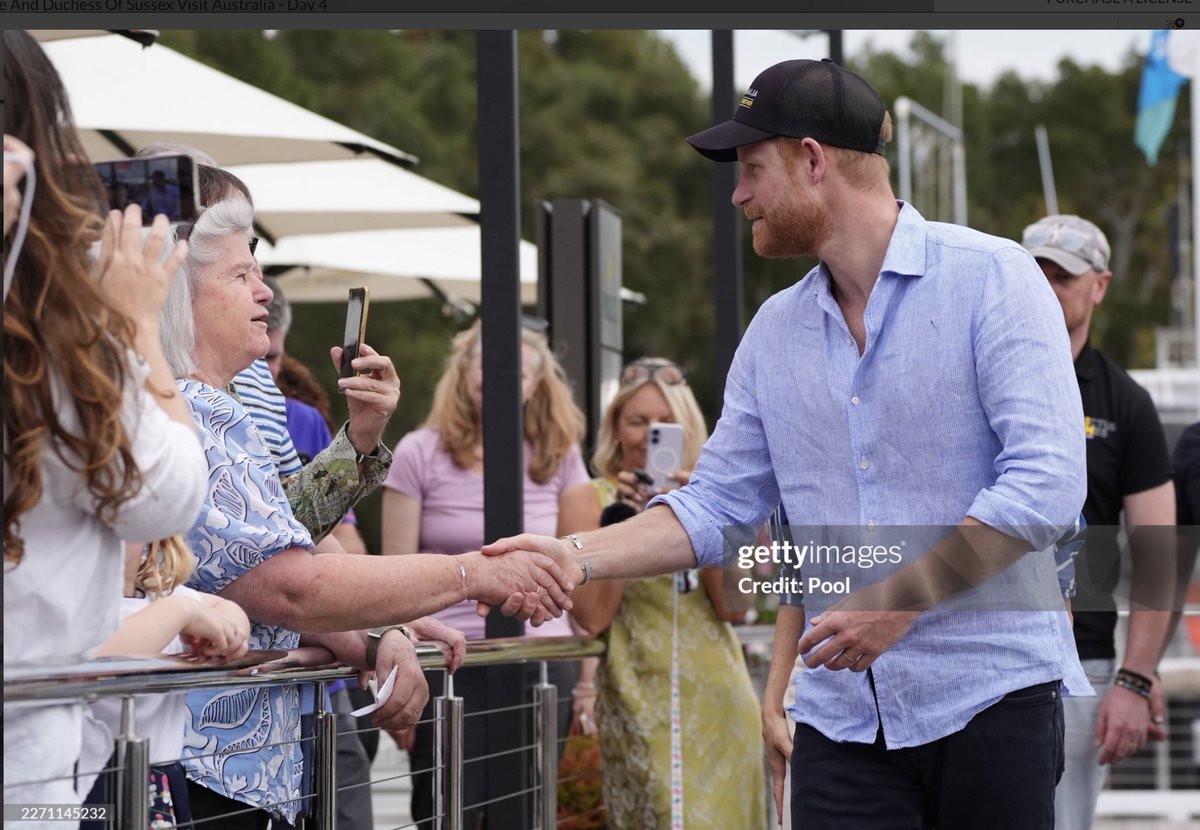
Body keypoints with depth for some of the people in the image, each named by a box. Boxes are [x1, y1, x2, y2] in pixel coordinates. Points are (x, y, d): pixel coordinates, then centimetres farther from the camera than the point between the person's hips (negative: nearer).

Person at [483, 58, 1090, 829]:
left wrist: (899, 600, -20)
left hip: (990, 699, -5)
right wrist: (577, 556, 1)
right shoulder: (776, 331, 14)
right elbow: (718, 506, 15)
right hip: (844, 717, 5)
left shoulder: (993, 279, -6)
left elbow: (1046, 483, -15)